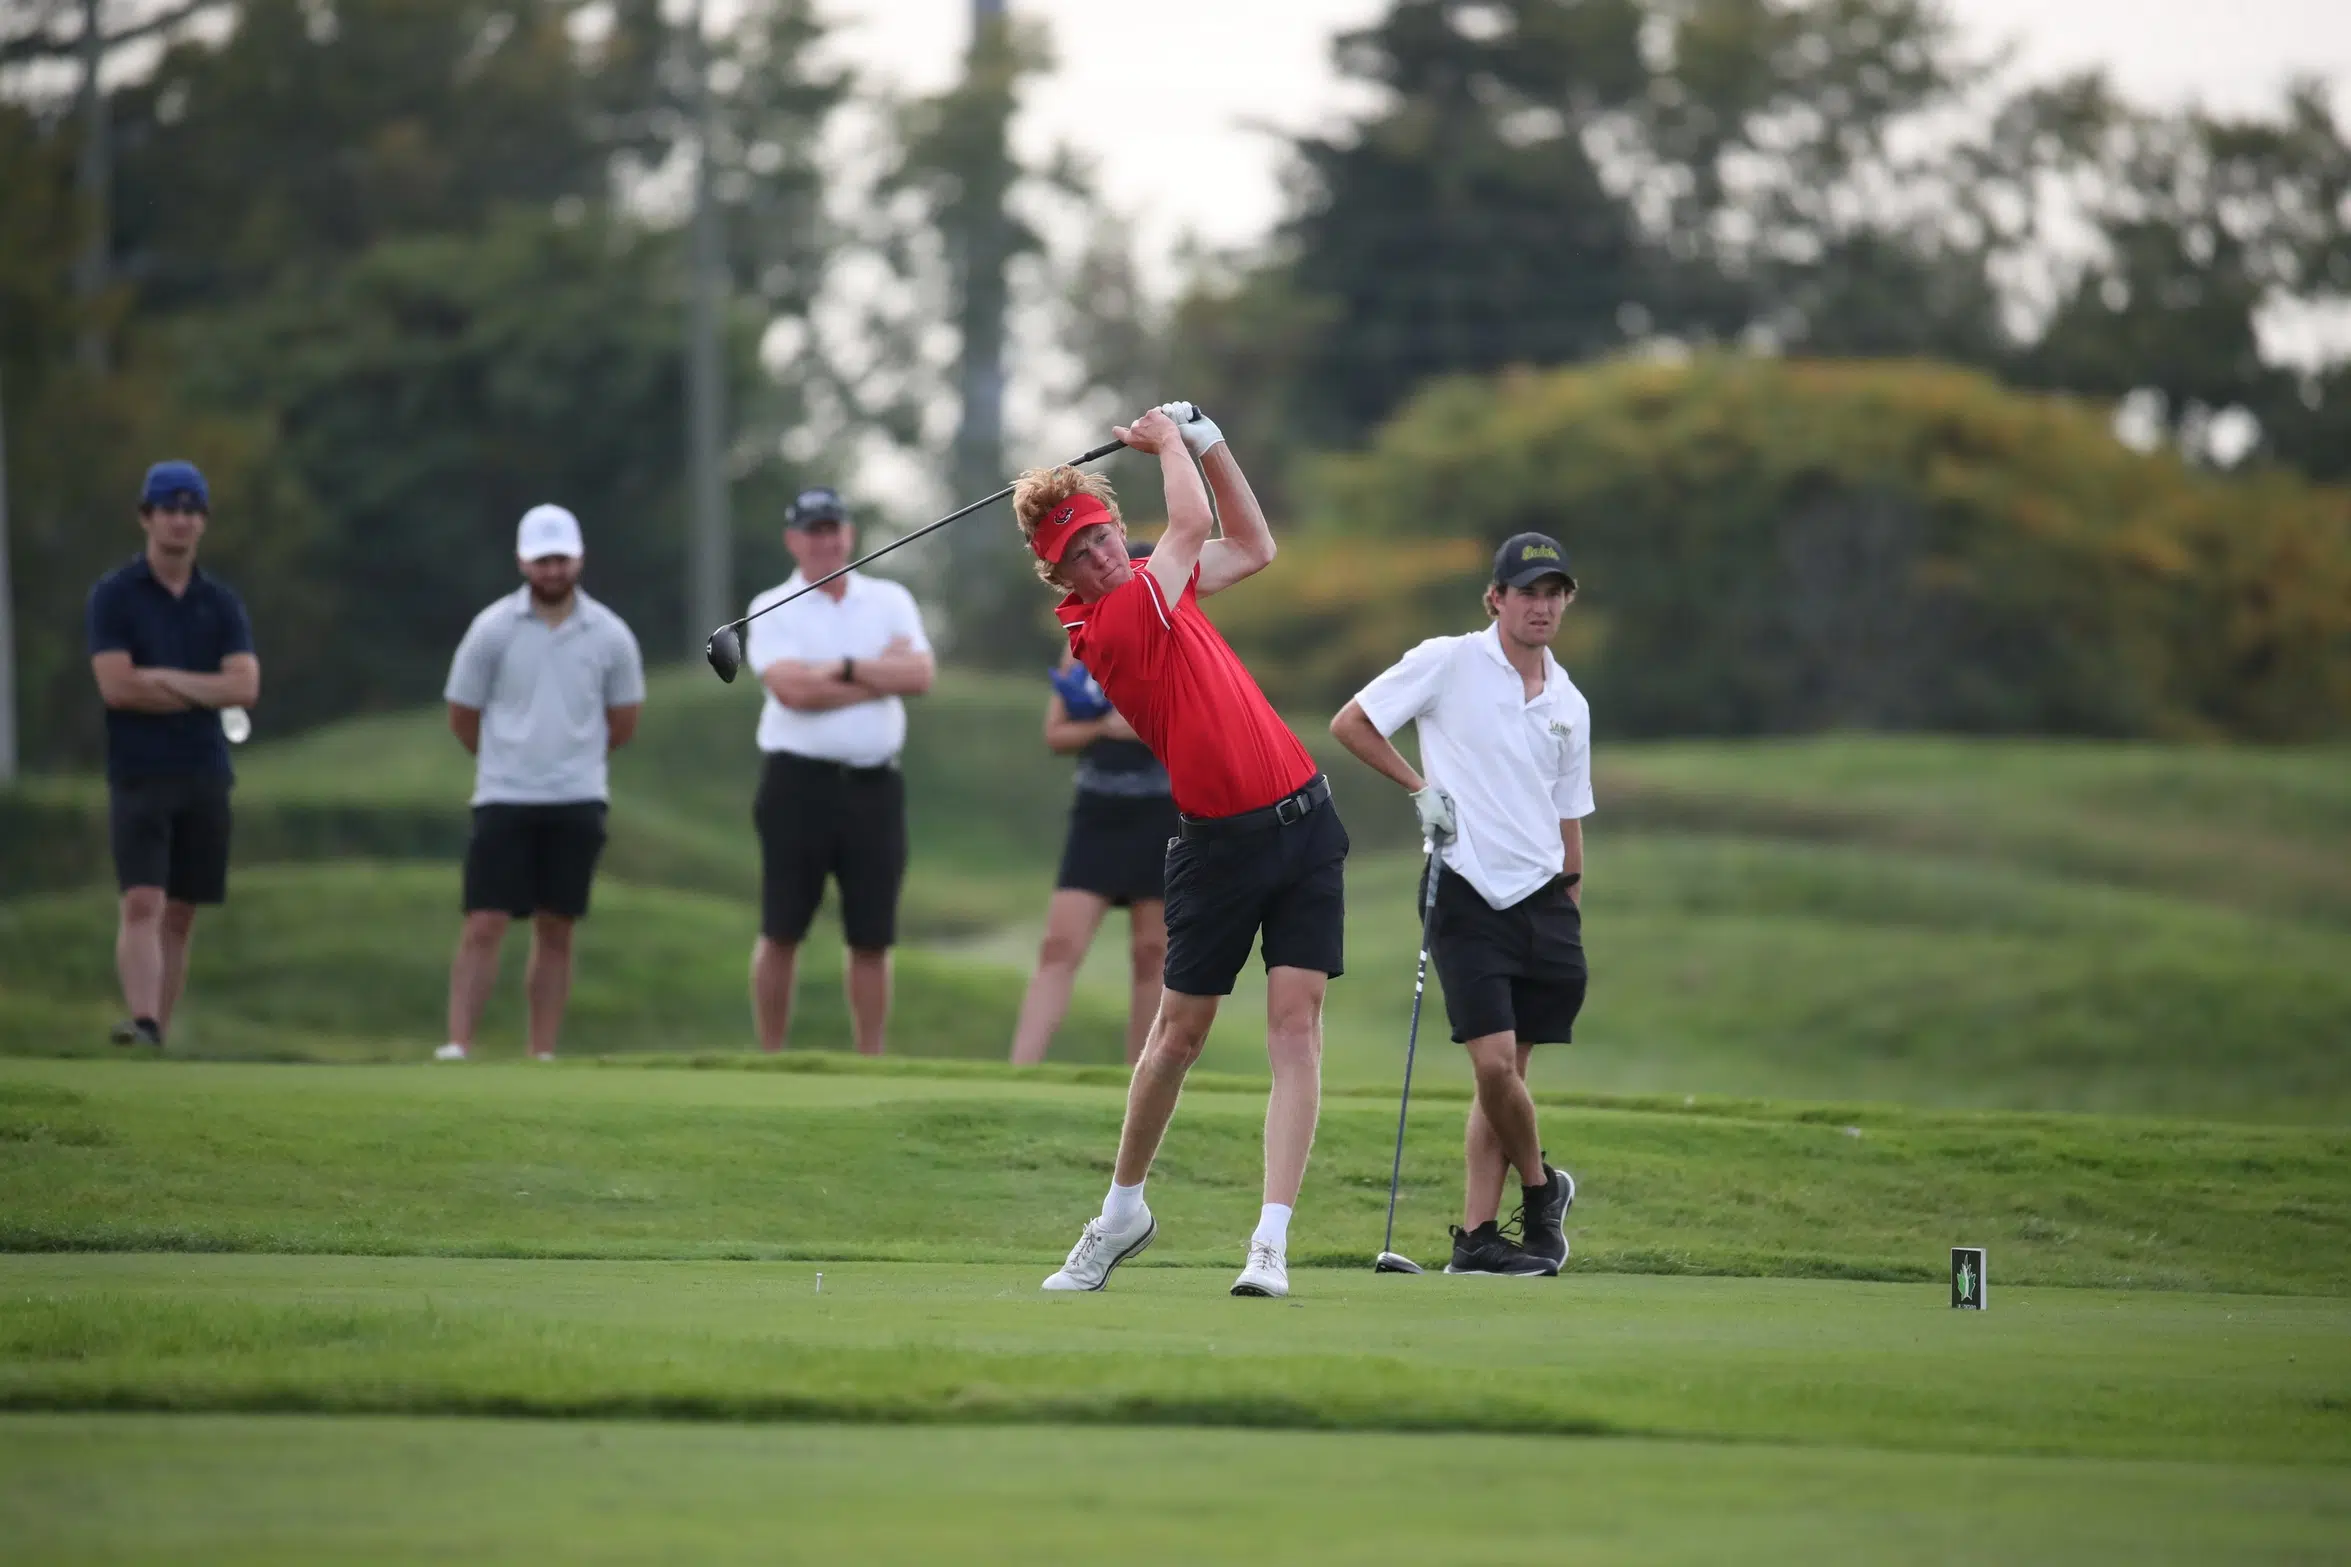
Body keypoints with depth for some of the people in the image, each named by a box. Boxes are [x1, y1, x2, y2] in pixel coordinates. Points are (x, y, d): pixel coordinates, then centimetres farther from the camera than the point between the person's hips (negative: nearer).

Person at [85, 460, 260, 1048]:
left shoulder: (221, 602, 10)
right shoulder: (113, 596, 0)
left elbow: (246, 686, -2)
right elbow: (116, 686, -12)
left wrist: (165, 680, -10)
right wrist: (207, 692, -5)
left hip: (205, 777, 4)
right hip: (138, 776, -4)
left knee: (180, 915, 5)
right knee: (141, 904, -16)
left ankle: (161, 1035, 8)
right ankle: (141, 1023, -27)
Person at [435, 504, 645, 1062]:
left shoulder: (611, 636, 0)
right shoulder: (492, 629, -4)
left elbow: (623, 723, 13)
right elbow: (462, 717, 7)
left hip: (577, 803, 2)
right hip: (504, 801, -1)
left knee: (556, 932, 5)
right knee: (484, 927, -8)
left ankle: (543, 1054, 9)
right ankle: (458, 1046, -10)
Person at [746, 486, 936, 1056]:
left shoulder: (889, 601, 10)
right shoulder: (773, 610, 0)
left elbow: (920, 675, -5)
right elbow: (793, 689, -16)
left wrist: (843, 668, -12)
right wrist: (883, 675, -8)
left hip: (874, 788, 2)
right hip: (799, 783, -2)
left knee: (872, 939, 4)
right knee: (781, 933, 0)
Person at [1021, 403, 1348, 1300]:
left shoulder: (1155, 589, 8)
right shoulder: (1113, 622, -15)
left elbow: (1253, 546, 24)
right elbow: (1193, 522, -16)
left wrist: (1205, 437, 15)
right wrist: (1169, 441, 2)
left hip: (1302, 822, 5)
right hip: (1220, 843, -5)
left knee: (1296, 1025, -6)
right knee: (1179, 1032, 7)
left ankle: (1271, 1241, -11)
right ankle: (1123, 1211, 29)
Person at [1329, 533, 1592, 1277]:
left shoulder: (1569, 704, 12)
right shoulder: (1448, 663, -4)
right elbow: (1350, 723, -1)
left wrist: (1572, 908, 15)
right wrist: (1420, 788, -7)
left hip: (1542, 901, 5)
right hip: (1469, 898, -5)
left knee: (1506, 1074, 5)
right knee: (1494, 1063, -14)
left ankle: (1476, 1236, 9)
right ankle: (1541, 1189, 9)